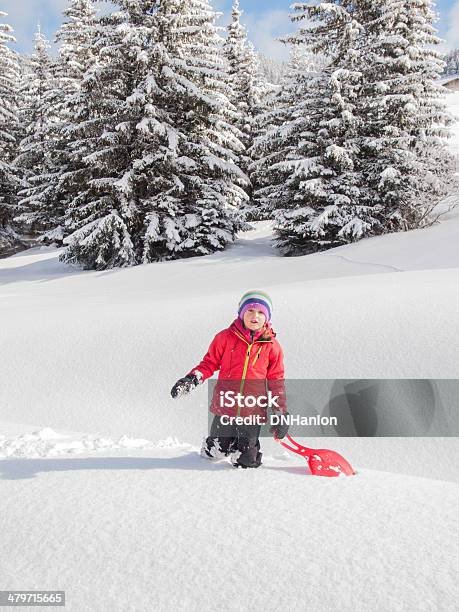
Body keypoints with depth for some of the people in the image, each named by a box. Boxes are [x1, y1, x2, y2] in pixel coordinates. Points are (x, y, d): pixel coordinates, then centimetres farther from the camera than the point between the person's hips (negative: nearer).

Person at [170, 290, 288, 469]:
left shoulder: (271, 345, 1)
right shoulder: (226, 337, -2)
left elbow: (276, 380, 6)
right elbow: (209, 363, 4)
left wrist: (280, 413, 5)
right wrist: (191, 379, -13)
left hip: (253, 412, 0)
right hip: (225, 407, 0)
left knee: (245, 462, 3)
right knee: (214, 453, 9)